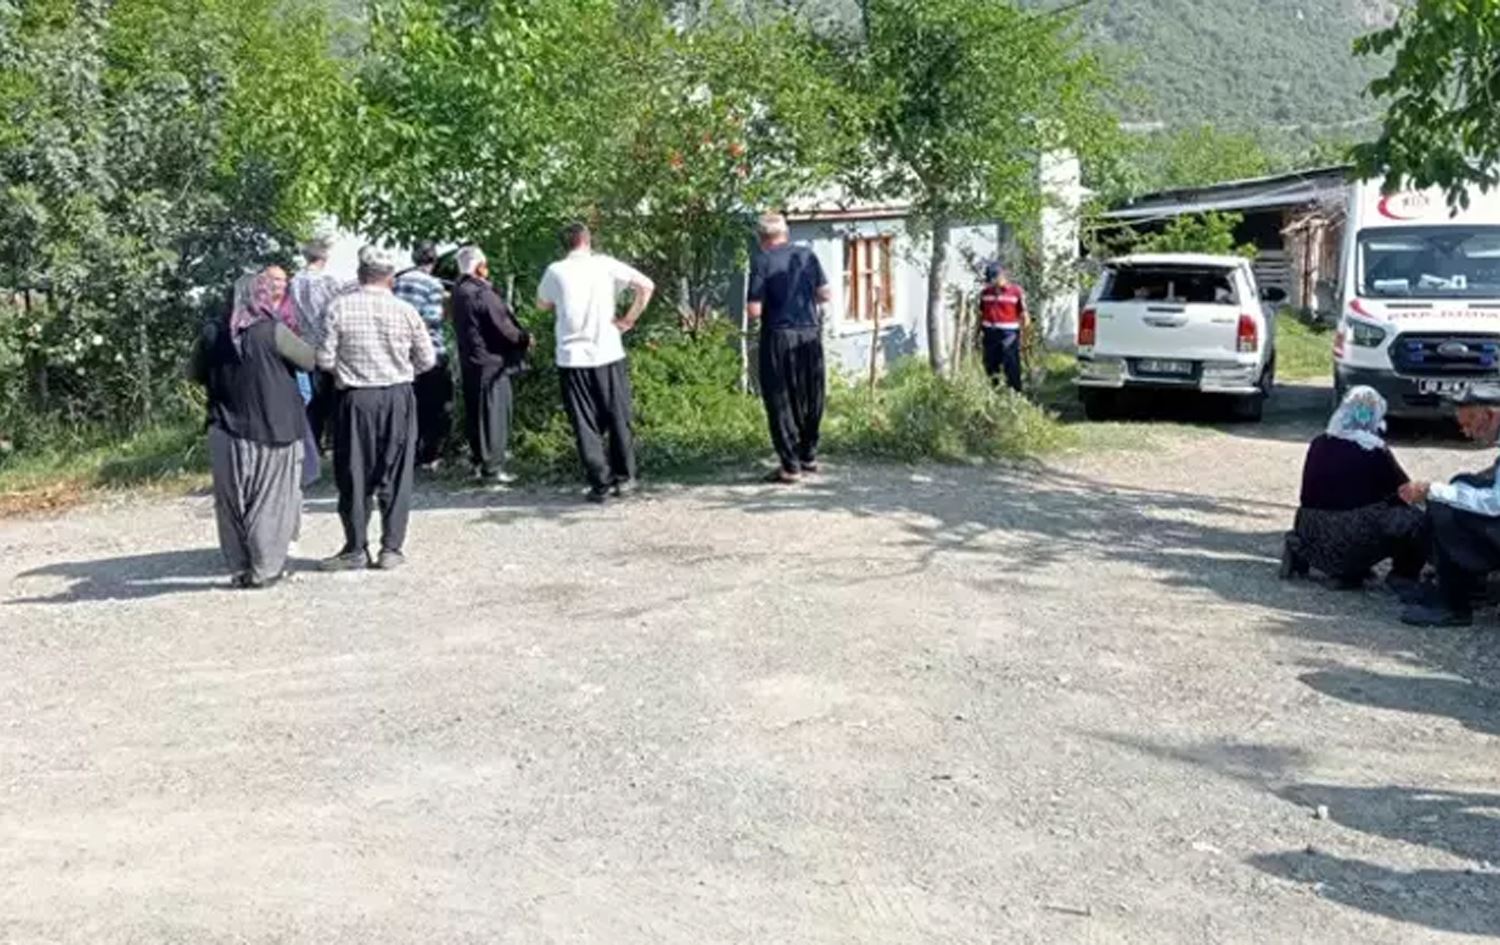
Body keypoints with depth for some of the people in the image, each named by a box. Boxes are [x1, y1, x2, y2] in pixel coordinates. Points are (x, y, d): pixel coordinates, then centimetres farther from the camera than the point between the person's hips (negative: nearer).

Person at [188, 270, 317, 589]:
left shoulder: (213, 334, -1)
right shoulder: (273, 332, -14)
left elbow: (196, 374, 12)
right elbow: (312, 360, -3)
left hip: (226, 434, 3)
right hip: (272, 431, -3)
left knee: (232, 502, 14)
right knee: (270, 503, 8)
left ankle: (240, 568, 18)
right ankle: (265, 569, 12)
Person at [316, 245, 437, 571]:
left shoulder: (338, 308, -7)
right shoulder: (405, 311, -4)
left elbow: (324, 359, -7)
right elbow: (427, 360, 3)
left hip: (356, 398, -1)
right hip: (398, 398, 1)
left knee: (354, 475, 9)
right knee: (396, 475, 9)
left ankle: (356, 548, 14)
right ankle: (391, 548, 11)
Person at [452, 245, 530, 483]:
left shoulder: (459, 291, 7)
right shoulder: (483, 293, -20)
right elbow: (504, 328, -19)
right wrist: (525, 339, 0)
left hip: (470, 361, 9)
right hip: (491, 360, -9)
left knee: (475, 412, 16)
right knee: (494, 414, -3)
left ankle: (478, 460, 25)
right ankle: (492, 468, -1)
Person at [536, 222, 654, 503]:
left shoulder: (555, 272, 1)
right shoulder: (605, 265, 0)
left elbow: (542, 305, 18)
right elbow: (646, 285, -3)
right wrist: (629, 319, 3)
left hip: (572, 357, 0)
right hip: (608, 353, 0)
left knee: (586, 425, 4)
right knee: (618, 419, 13)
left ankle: (601, 484, 3)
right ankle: (623, 477, 18)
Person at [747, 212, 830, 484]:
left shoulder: (761, 261, -8)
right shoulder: (807, 255, 4)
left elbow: (754, 311, -12)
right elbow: (826, 294, 3)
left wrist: (753, 314, 10)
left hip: (779, 336, -4)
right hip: (810, 333, 4)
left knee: (780, 401, 4)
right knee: (811, 398, 16)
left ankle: (791, 465, 4)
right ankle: (809, 456, 27)